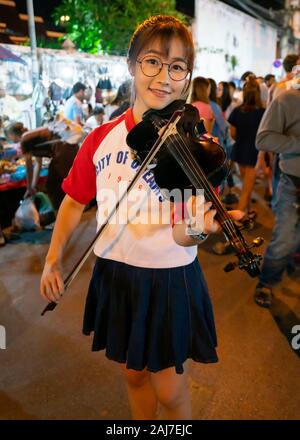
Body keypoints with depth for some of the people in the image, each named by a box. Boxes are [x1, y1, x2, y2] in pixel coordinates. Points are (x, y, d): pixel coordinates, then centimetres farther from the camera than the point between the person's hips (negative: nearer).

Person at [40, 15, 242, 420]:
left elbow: (181, 236, -19)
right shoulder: (102, 138, -5)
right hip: (115, 276, 4)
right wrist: (53, 260, 0)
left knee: (170, 393, 12)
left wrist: (197, 230, -41)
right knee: (134, 374, 23)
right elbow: (75, 200, 6)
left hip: (170, 280, -3)